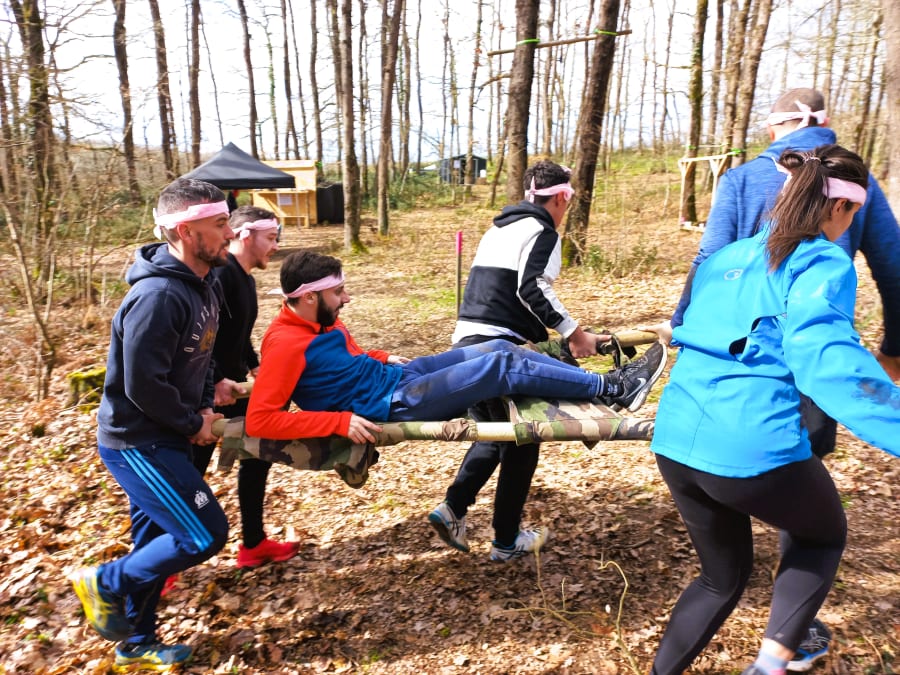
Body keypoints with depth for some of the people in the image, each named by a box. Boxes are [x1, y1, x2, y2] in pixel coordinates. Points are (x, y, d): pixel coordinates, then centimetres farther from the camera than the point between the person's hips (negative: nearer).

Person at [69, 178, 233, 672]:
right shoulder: (158, 295, -27)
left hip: (162, 438, 9)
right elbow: (142, 384, -26)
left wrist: (204, 407, 2)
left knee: (157, 539, 18)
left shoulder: (204, 284, 3)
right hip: (136, 443, -9)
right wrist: (192, 425, -13)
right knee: (205, 534, -7)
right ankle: (105, 584, 13)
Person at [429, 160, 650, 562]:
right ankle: (507, 541, 16)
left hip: (467, 344, 8)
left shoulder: (499, 229, 23)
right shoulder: (542, 231, -4)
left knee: (493, 434, 22)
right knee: (522, 442, 7)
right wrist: (575, 333, -17)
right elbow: (532, 290, -18)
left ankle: (452, 509, 11)